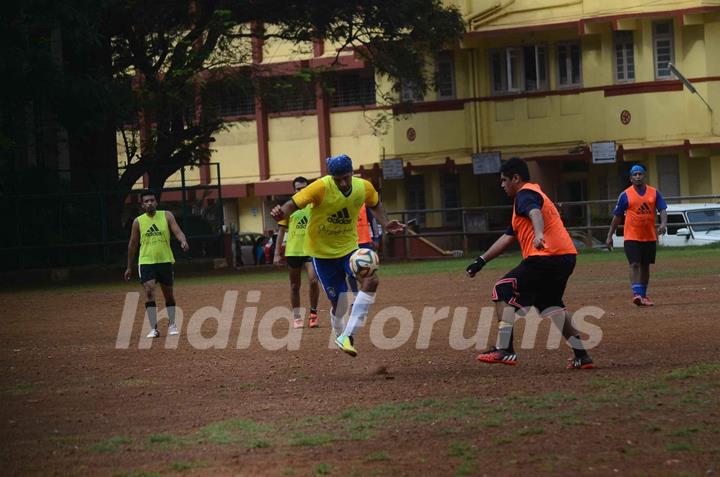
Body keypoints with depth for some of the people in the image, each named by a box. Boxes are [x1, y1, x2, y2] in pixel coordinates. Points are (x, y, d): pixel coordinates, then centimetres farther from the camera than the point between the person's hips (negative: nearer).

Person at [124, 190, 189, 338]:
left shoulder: (167, 216, 0)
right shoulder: (138, 222, 1)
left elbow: (177, 232, -9)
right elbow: (132, 245, 9)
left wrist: (183, 242, -32)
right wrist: (129, 267, 12)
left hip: (165, 261, 1)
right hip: (146, 262, -1)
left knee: (169, 295, 10)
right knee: (149, 291, -17)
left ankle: (172, 325, 28)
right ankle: (153, 328, -15)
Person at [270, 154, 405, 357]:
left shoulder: (365, 188, -10)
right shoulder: (321, 188, -23)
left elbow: (375, 204, 14)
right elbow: (293, 204, -27)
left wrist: (385, 224, -1)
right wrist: (281, 213, -49)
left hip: (349, 247, 3)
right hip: (322, 251, -3)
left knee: (372, 280, -22)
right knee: (338, 302, -2)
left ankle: (347, 336, -21)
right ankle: (340, 336, 31)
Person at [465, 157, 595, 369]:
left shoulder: (525, 194, -2)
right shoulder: (533, 194, 29)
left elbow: (535, 213, -28)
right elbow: (507, 238, 31)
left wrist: (539, 235, -48)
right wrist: (482, 260, 28)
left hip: (546, 256, -10)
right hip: (566, 258, 10)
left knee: (503, 291, -2)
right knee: (551, 304, 26)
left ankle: (504, 350, -11)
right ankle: (581, 356, 22)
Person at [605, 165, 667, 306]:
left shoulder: (654, 193, 5)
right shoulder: (625, 195, -1)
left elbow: (663, 210, -1)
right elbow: (617, 216, 3)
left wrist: (663, 224, -22)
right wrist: (610, 236, 2)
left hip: (650, 237, 3)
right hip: (632, 237, -3)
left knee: (645, 266, 11)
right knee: (635, 264, -14)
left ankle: (643, 296, 20)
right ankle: (636, 294, -23)